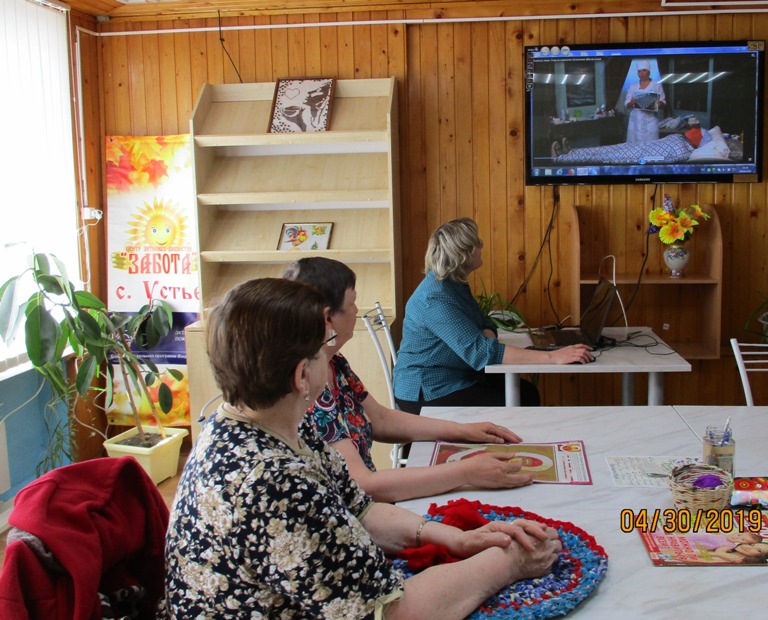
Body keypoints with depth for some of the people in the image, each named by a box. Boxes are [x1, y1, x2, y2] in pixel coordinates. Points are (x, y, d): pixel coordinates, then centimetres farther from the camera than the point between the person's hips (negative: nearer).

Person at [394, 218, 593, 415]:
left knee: (527, 392, 2)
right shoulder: (436, 299, -26)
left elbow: (485, 325, 11)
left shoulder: (455, 284, 4)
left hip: (458, 377, 9)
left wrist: (487, 343, -16)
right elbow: (480, 351, -33)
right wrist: (552, 357, -34)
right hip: (427, 393, -9)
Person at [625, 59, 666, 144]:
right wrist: (632, 103, -11)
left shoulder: (657, 86, 8)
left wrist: (656, 105, -17)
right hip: (635, 121, 3)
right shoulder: (632, 87, 15)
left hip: (650, 120, -2)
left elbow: (663, 102, 5)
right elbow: (627, 105, 12)